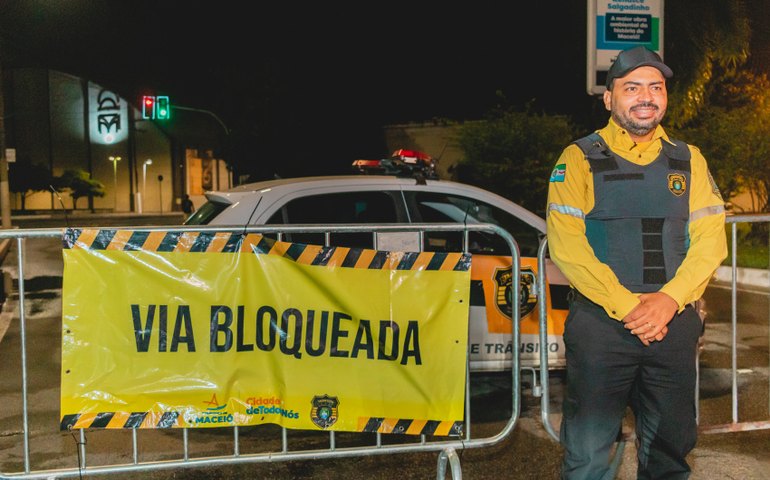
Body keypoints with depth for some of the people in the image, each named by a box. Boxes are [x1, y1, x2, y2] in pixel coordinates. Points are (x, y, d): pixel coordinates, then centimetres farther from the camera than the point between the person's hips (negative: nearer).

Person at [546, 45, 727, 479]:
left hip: (675, 324, 3)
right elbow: (566, 245, -9)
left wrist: (668, 301, -13)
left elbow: (711, 240, 3)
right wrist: (627, 306, -16)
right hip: (600, 323, -3)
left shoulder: (689, 161, 11)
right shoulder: (580, 159, 1)